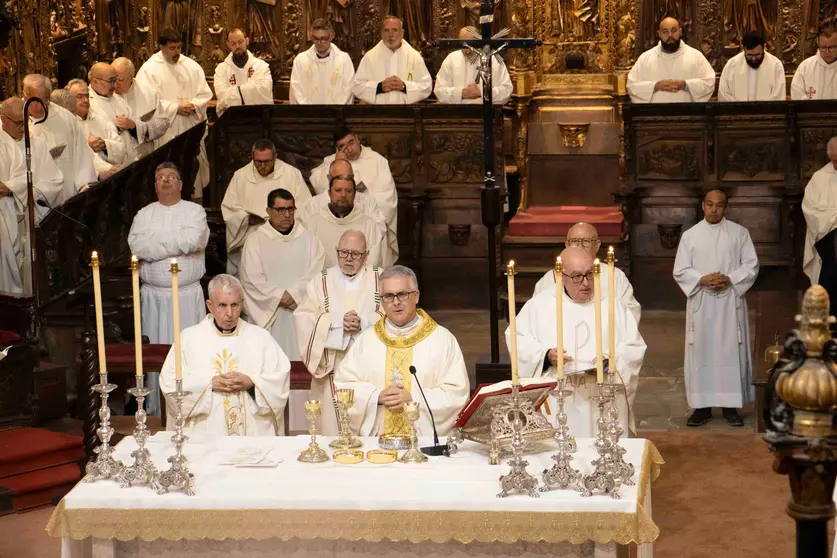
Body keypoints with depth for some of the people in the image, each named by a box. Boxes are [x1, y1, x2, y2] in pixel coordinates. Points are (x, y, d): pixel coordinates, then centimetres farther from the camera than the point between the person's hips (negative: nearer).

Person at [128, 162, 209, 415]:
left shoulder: (194, 211, 3)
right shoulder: (144, 214, 9)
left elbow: (193, 240, -16)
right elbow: (136, 245, -9)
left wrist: (156, 239, -6)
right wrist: (176, 243, -11)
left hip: (188, 294, -2)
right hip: (153, 295, 2)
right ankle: (155, 411, 11)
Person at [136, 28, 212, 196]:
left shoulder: (192, 66, 9)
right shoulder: (149, 70, -4)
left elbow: (205, 93, 8)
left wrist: (193, 105, -12)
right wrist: (176, 108, -17)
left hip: (192, 128, 4)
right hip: (166, 133, -4)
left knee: (196, 168, 8)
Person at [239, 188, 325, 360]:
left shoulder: (308, 238, 8)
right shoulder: (255, 240, 3)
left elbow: (316, 273, -2)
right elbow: (252, 279, -4)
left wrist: (294, 294, -13)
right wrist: (279, 296, -11)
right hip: (269, 314, -1)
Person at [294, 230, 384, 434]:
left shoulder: (380, 279, 8)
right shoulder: (321, 281, 10)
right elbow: (302, 318, -2)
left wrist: (363, 322, -19)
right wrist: (337, 322, -16)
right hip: (331, 371, 1)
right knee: (331, 426, -1)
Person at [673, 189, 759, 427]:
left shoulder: (739, 233, 4)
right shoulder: (690, 235, 5)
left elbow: (751, 265, 0)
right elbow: (680, 271, 2)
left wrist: (730, 279, -15)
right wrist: (702, 279, -16)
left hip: (730, 302, -1)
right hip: (700, 303, 1)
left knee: (730, 351, 0)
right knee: (701, 352, 1)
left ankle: (731, 405, 6)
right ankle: (702, 406, 7)